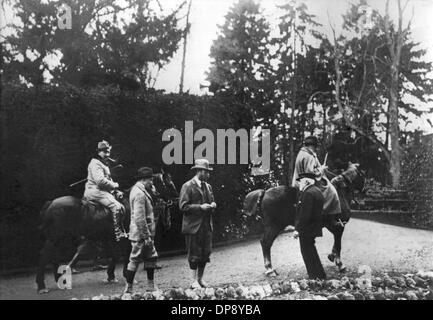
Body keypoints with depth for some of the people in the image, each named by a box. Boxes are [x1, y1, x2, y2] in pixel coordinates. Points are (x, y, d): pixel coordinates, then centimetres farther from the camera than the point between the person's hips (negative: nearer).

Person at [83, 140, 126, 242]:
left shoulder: (104, 164, 22)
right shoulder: (95, 163, -11)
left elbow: (108, 180, 29)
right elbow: (100, 180, -22)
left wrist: (116, 190, 12)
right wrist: (115, 185, -11)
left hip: (104, 191, 11)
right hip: (96, 191, -11)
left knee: (121, 206, 6)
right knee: (116, 206, -25)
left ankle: (122, 231, 6)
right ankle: (118, 233, -26)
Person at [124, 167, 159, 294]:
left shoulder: (137, 189, 12)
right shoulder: (139, 194, -20)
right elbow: (139, 218, -24)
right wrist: (146, 236, -22)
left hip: (146, 233, 10)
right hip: (141, 235, -10)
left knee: (151, 257, 16)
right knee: (135, 260, -1)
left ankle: (151, 286, 26)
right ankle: (128, 289, 9)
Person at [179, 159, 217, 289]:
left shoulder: (208, 186, 15)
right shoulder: (187, 186, -8)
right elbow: (183, 206, -13)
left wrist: (212, 205, 2)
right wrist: (200, 207, -19)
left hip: (207, 225, 7)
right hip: (193, 226, -7)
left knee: (205, 253, 9)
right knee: (194, 255, 0)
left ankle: (200, 279, 21)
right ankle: (194, 281, 9)